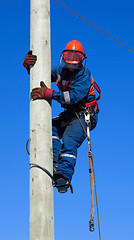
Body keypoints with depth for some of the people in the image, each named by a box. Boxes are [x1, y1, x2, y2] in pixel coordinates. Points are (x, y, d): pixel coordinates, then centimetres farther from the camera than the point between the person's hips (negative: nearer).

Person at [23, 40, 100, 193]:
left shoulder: (84, 76, -17)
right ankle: (55, 164, -24)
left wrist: (49, 94, -40)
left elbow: (74, 96, -31)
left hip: (84, 115, -7)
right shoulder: (61, 70, 5)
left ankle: (64, 176, -37)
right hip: (69, 114, 7)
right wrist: (28, 65, -11)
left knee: (69, 141, -27)